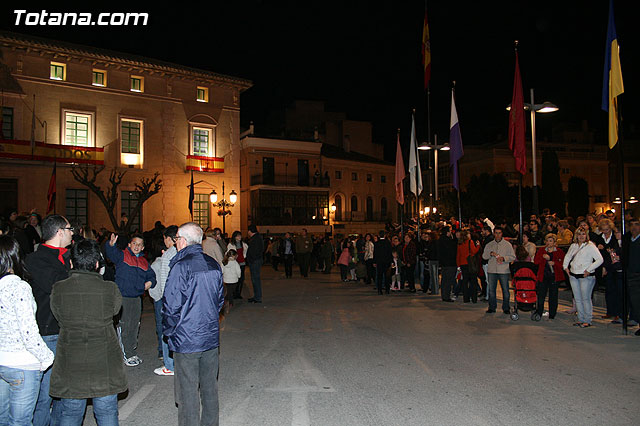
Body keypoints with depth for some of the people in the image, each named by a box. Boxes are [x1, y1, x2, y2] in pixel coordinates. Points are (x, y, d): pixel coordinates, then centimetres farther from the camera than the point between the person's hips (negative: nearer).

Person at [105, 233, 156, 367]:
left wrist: (150, 282, 0)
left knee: (134, 327, 14)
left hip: (137, 298, 6)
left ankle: (133, 353, 25)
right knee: (124, 327, -4)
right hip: (123, 297, -6)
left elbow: (151, 275, 23)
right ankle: (126, 355, 5)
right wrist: (111, 245, -45)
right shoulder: (122, 255, -2)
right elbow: (111, 254, -23)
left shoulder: (144, 262, 15)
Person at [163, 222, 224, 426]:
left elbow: (172, 305, -16)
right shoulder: (214, 264, 4)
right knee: (209, 387, 18)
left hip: (186, 339, -6)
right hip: (211, 337, 6)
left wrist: (168, 331, -1)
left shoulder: (181, 266, -17)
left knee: (188, 391, 5)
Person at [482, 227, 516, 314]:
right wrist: (491, 253, -12)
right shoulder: (489, 245, 12)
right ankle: (492, 307, 15)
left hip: (504, 271, -2)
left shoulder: (507, 244, 7)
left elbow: (513, 257, 3)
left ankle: (506, 308, 10)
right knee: (491, 290, 6)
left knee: (505, 290, -1)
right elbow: (484, 256, 6)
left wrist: (503, 258, -12)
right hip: (491, 271, 2)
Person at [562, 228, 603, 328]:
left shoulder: (590, 246, -7)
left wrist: (589, 270, -15)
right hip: (573, 276, 6)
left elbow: (600, 260, -14)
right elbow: (567, 257, 28)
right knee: (577, 299, 9)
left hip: (586, 276, -6)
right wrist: (565, 267, 15)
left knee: (585, 299, -5)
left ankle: (587, 320, 5)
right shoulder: (573, 246, 12)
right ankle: (581, 319, 18)